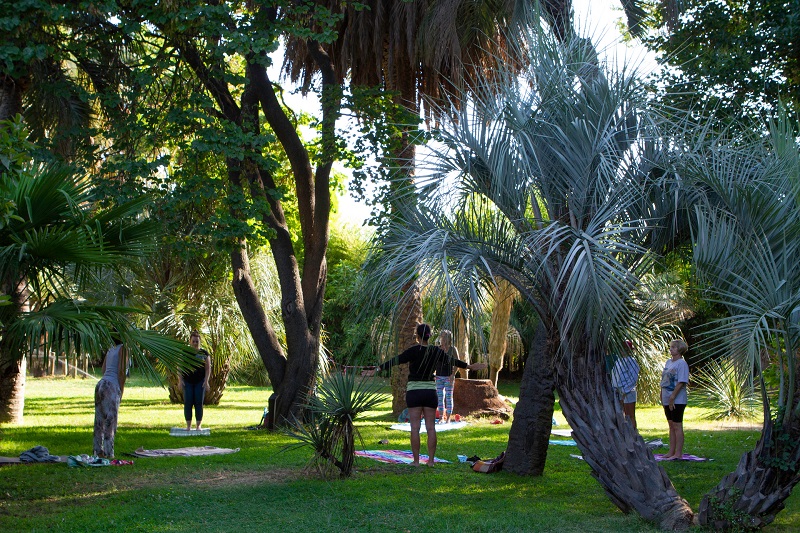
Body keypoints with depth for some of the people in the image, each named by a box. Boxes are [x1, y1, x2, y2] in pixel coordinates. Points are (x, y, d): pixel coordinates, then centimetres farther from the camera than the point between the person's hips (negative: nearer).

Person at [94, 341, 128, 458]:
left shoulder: (110, 350, 19)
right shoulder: (123, 348, -2)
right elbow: (121, 371, -10)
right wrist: (121, 391, -6)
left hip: (100, 384, 7)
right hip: (112, 386, -7)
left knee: (99, 420, 11)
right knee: (110, 420, -4)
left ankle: (98, 450, 15)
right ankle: (108, 452, -5)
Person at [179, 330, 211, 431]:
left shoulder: (204, 354, 4)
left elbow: (208, 368, 4)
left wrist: (206, 381, -6)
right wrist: (180, 380, -6)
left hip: (200, 382, 0)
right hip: (187, 382, 0)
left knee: (199, 403, -3)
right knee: (188, 403, -4)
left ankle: (199, 425, 4)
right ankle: (188, 425, 3)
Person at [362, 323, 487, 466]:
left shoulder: (414, 351, -10)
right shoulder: (436, 351, 3)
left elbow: (395, 361, -15)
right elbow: (452, 361, 17)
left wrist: (376, 370, -15)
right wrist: (470, 366, 33)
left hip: (414, 391, -4)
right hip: (430, 392, 4)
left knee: (415, 427, -1)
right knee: (431, 427, 6)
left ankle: (416, 460, 0)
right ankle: (431, 460, 7)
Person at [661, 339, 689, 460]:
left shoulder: (682, 363, -12)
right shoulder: (668, 362, 14)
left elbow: (681, 383, -18)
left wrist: (672, 397, -20)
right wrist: (662, 396, 13)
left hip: (677, 400, -9)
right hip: (667, 400, 9)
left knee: (677, 426, -5)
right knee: (671, 426, 13)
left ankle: (678, 453, -2)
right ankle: (671, 452, 19)